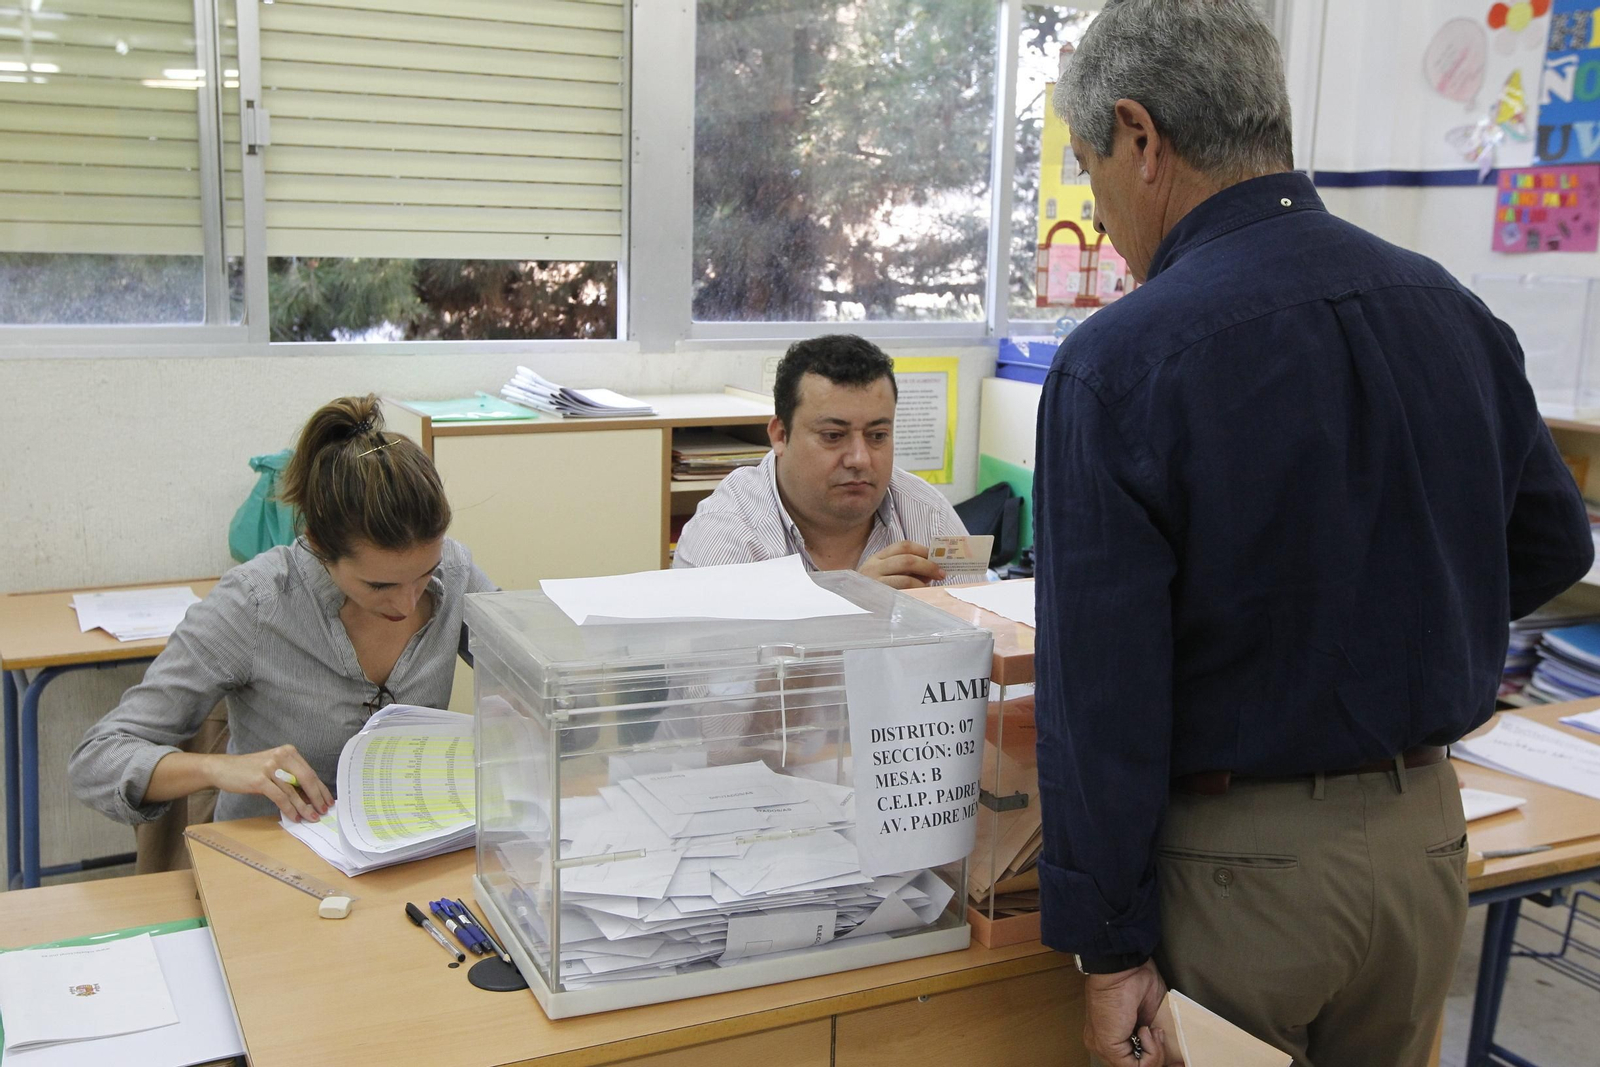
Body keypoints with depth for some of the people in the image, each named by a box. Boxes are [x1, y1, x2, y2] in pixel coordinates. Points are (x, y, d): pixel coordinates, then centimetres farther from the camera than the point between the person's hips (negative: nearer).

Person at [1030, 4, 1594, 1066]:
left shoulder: (1119, 364, -19)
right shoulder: (1454, 310, -1)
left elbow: (1099, 689, -20)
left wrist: (1112, 946, -13)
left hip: (1236, 863, -6)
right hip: (1425, 832, 6)